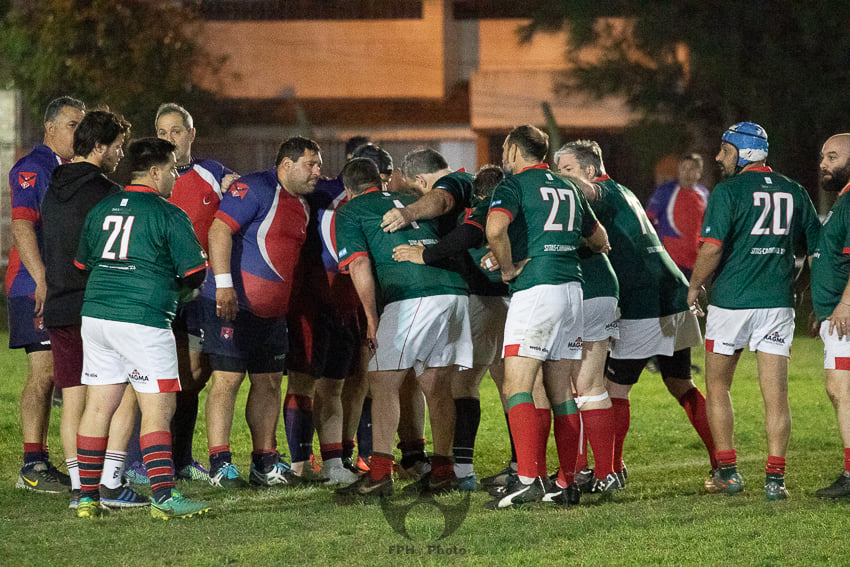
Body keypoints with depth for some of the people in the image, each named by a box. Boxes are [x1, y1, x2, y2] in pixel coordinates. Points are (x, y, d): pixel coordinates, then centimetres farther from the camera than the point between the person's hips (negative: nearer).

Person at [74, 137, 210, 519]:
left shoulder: (101, 209, 13)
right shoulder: (168, 215, -6)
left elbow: (82, 263, 21)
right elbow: (195, 273, -4)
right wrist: (176, 291, 16)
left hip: (94, 314, 7)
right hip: (143, 321, -7)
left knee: (98, 405, 11)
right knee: (158, 408, -4)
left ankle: (86, 495, 12)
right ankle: (163, 496, -11)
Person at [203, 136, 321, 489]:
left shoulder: (301, 205, 17)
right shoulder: (255, 189, -11)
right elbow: (219, 230, -19)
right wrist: (224, 285, -25)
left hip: (272, 311, 9)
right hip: (233, 304, -9)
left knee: (269, 382, 10)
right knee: (227, 380, -8)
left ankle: (264, 462, 17)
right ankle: (220, 464, -7)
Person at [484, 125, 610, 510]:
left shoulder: (514, 185, -3)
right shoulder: (568, 188, 19)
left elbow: (495, 229, -23)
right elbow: (600, 240, 29)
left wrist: (508, 268, -9)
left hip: (535, 289, -7)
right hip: (572, 287, 7)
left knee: (517, 386, -10)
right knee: (561, 391, 10)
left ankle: (527, 479, -23)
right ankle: (566, 483, 8)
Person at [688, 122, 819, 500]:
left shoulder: (728, 191, -7)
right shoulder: (793, 192, 9)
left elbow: (712, 247, -14)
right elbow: (818, 246, 13)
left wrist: (694, 286, 1)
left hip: (731, 299, -3)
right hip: (777, 302, 3)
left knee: (717, 388, 13)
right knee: (776, 394, 1)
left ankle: (728, 471, 13)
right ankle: (775, 479, -5)